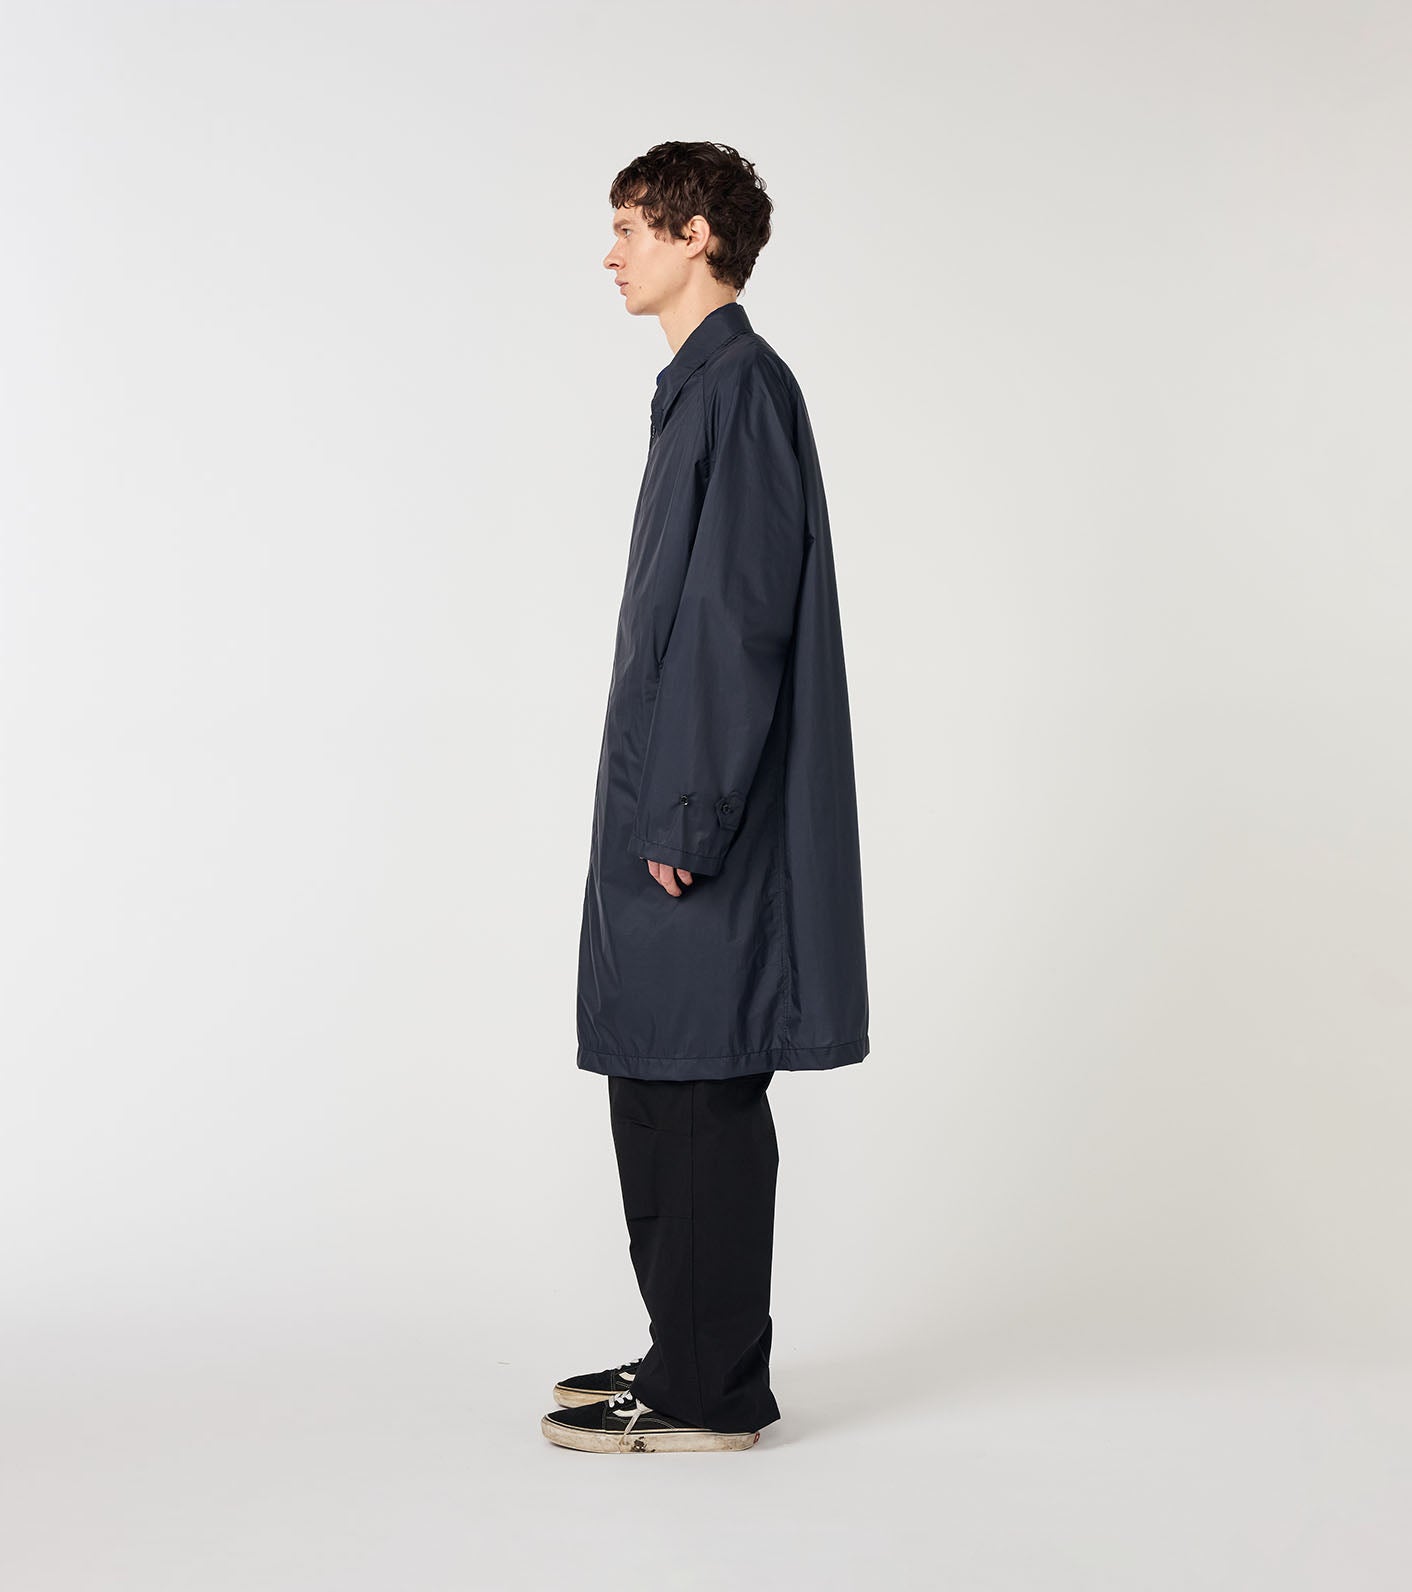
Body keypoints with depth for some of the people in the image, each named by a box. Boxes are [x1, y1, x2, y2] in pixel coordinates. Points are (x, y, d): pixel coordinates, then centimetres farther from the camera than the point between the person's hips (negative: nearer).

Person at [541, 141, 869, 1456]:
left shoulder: (741, 387, -13)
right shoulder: (705, 386, 18)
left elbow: (744, 619, -19)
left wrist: (689, 818, -20)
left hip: (706, 822, -10)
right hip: (668, 807, 10)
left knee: (700, 1095, -4)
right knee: (655, 1089, 14)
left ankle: (710, 1394, 6)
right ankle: (687, 1355, 25)